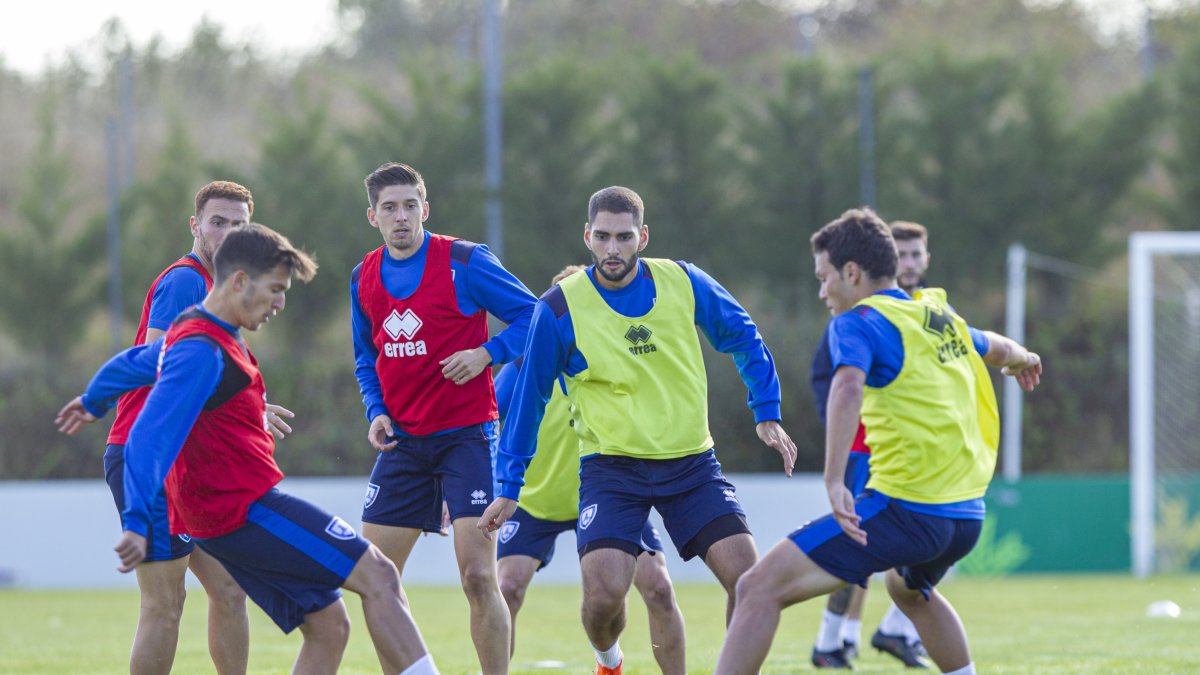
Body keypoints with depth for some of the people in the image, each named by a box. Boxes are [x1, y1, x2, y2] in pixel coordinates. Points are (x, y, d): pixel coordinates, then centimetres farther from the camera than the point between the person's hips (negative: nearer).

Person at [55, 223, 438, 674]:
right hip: (245, 510, -10)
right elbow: (148, 439, -26)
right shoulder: (202, 352, -18)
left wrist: (94, 402, 53)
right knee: (378, 576, -14)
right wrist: (137, 523, -35)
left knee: (329, 625, 7)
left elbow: (132, 363, 33)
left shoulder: (201, 334, 14)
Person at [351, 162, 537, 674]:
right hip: (403, 441, 5)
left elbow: (533, 316, -5)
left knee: (478, 577, -14)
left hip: (466, 435, -5)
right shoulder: (365, 278, 7)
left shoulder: (464, 262, -9)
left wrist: (487, 354, -19)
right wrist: (376, 411, 3)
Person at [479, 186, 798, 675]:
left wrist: (767, 415, 6)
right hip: (611, 466, -2)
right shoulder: (559, 309, -8)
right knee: (604, 592, -19)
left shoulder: (685, 283, -3)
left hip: (691, 462, 2)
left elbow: (745, 340, 12)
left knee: (747, 577, -13)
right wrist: (508, 486, 4)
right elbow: (527, 398, 2)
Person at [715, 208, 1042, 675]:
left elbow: (848, 386, -28)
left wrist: (833, 480, -35)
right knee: (909, 590, 41)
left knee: (760, 589, -11)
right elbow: (995, 347, 39)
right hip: (966, 516, 8)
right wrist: (1021, 359, 63)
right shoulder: (942, 317, 17)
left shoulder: (856, 322, -6)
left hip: (905, 510, -8)